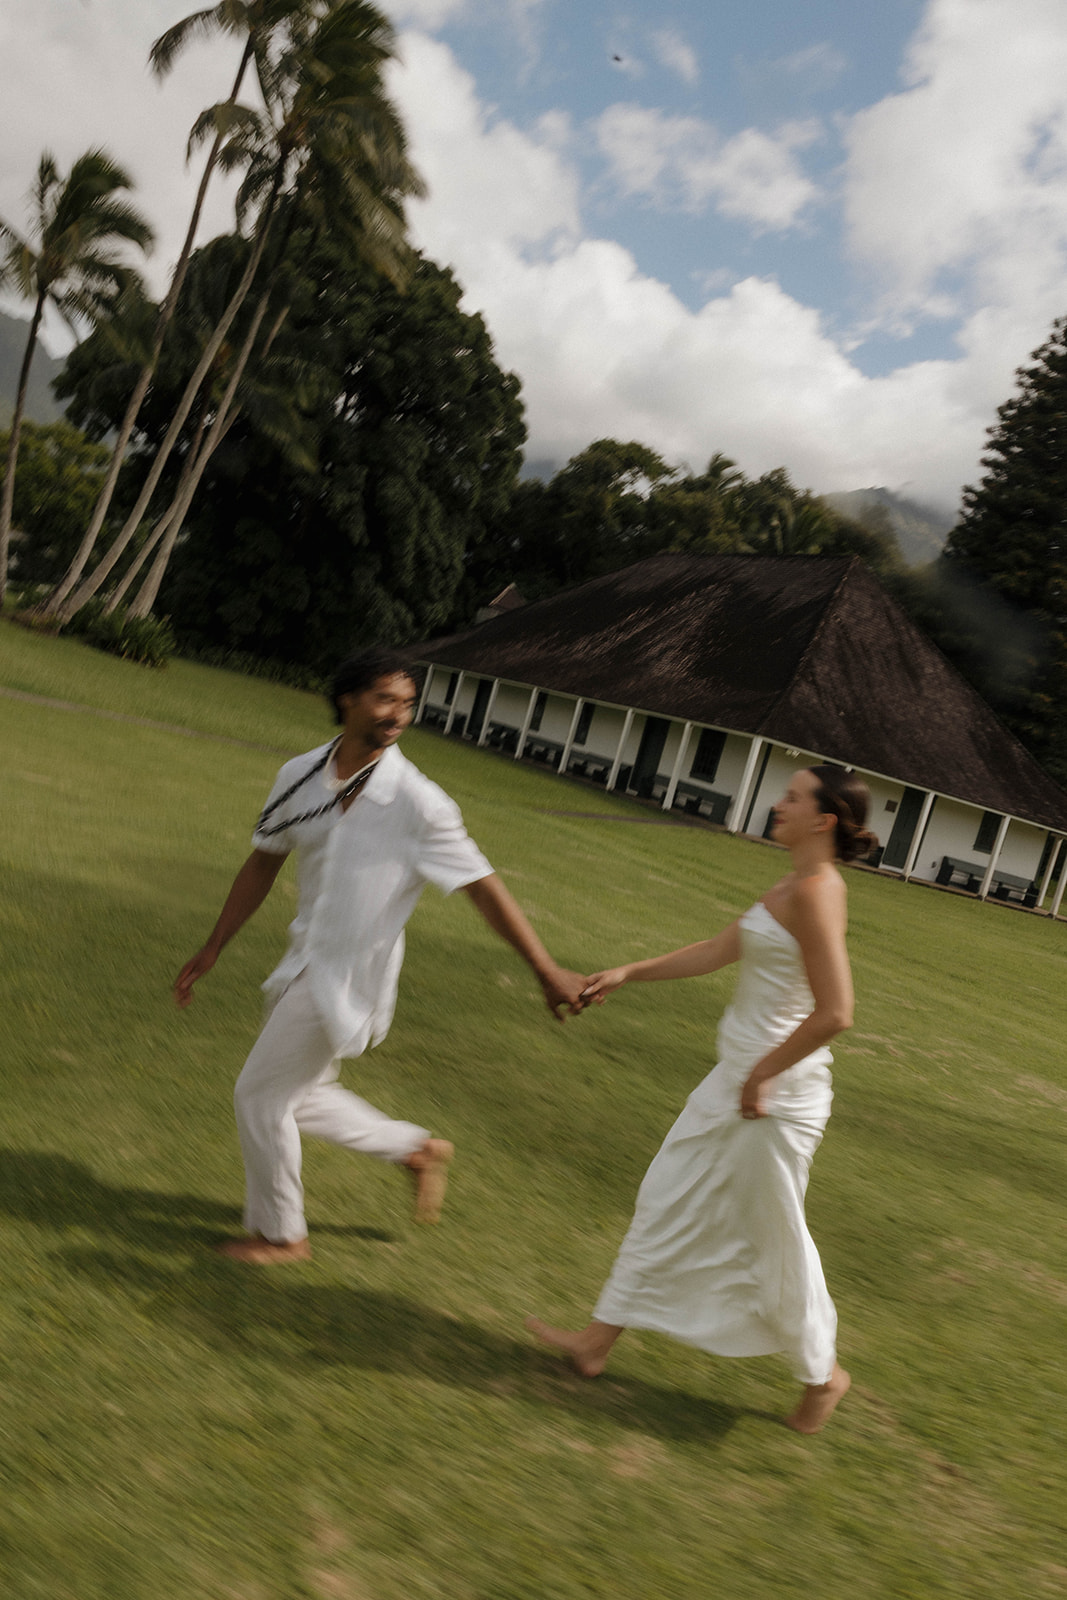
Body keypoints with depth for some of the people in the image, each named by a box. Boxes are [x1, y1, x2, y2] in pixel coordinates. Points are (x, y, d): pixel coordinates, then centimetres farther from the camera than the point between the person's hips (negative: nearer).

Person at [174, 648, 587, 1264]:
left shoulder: (419, 802, -20)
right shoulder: (301, 776, -2)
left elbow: (484, 887, -16)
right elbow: (263, 865, 10)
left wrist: (548, 972, -19)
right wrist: (212, 949, 12)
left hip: (351, 976, -6)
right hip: (308, 960, 7)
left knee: (261, 1093, 2)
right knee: (299, 1095, 19)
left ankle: (280, 1233, 27)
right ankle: (419, 1149, 37)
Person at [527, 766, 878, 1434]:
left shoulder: (817, 891, -21)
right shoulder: (792, 888, 9)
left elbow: (834, 1013, -28)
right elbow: (721, 949, 18)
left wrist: (765, 1075, -18)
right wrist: (631, 973, 18)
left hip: (776, 1094, -10)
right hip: (736, 1079, 10)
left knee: (775, 1235, 9)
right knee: (667, 1202, 15)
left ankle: (822, 1373, 35)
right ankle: (598, 1340, 29)